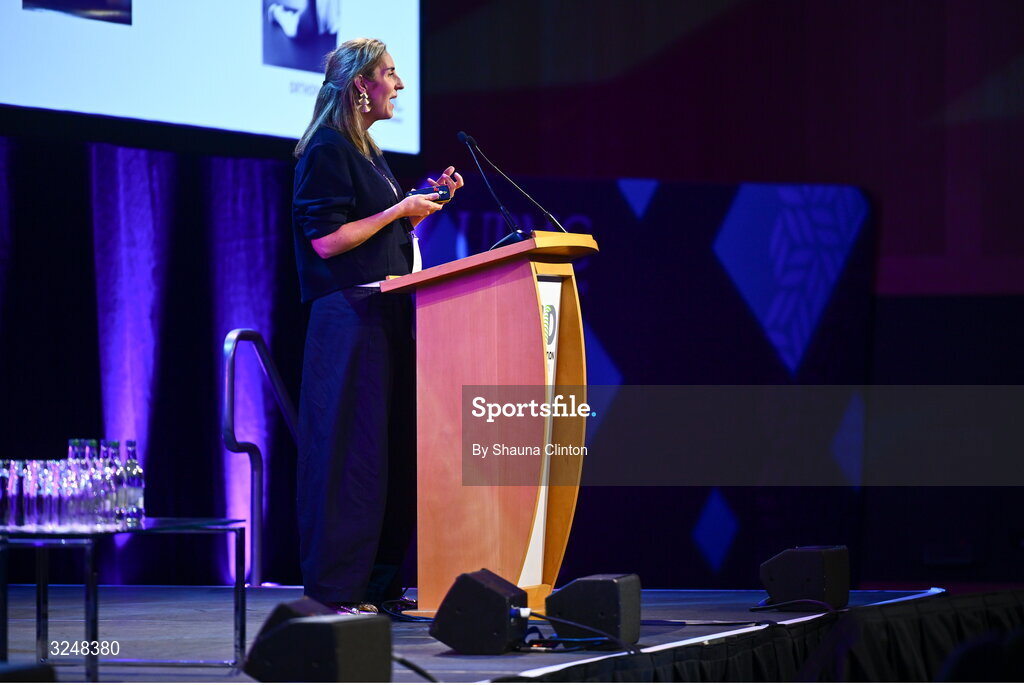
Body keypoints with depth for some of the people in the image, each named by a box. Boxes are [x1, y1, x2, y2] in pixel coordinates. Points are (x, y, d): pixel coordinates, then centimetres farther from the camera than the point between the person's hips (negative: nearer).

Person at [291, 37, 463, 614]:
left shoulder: (368, 153, 20)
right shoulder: (327, 151, -9)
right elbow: (326, 240, -17)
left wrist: (430, 201, 15)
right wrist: (399, 211, -11)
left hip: (386, 315, 10)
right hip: (349, 315, -10)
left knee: (396, 449, 8)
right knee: (351, 450, -10)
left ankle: (379, 582, 12)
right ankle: (336, 587, -8)